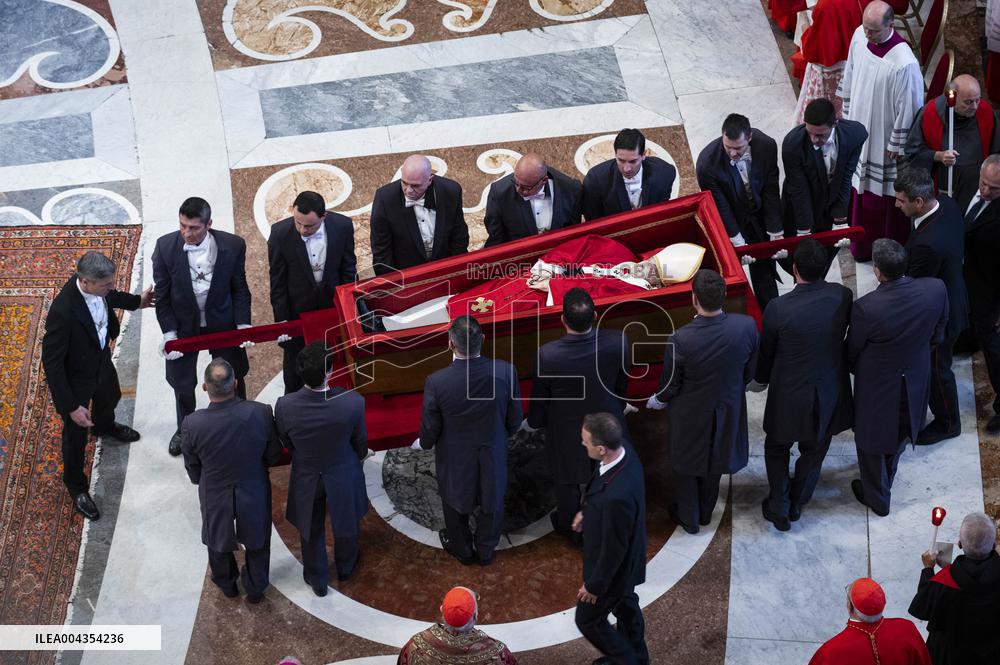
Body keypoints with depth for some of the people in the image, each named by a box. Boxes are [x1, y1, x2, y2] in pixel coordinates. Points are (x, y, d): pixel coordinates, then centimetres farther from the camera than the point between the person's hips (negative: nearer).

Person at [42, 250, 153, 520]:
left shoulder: (96, 286, -23)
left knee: (109, 398, 36)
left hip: (102, 360, 7)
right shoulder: (62, 311, -43)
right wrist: (71, 406, -29)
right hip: (75, 378, -7)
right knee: (76, 433, 16)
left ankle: (104, 426, 72)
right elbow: (52, 363, -33)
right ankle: (76, 487, 41)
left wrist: (136, 301, 16)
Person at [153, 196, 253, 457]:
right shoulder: (165, 247, -20)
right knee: (183, 384, 16)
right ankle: (185, 429, 44)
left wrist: (243, 324, -15)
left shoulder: (233, 246, -20)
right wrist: (169, 333, -15)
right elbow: (162, 295, -10)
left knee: (233, 381, 15)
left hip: (222, 323, 0)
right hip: (184, 325, 0)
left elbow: (239, 289, -7)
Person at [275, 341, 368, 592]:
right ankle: (345, 567, 56)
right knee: (346, 523, 30)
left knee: (311, 529, 27)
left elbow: (287, 442, -9)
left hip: (306, 478, 0)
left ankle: (317, 580, 49)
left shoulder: (285, 406, -32)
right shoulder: (353, 403, -35)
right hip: (343, 474, 0)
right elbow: (361, 442, -13)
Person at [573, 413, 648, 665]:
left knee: (588, 620, 19)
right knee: (625, 605, 32)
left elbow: (613, 548, -29)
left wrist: (595, 585, -15)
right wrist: (587, 510, 13)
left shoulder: (616, 497, -45)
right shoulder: (624, 450, -21)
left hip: (612, 566, -8)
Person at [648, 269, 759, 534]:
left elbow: (670, 386, -17)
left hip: (690, 416, -3)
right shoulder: (746, 326, -25)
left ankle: (689, 517, 44)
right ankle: (706, 512, 50)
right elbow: (749, 372, -7)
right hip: (727, 411, 3)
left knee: (686, 464, 25)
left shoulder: (681, 339, -34)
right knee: (714, 462, 29)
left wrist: (656, 401, 6)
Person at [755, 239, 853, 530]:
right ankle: (797, 504, 43)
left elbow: (765, 353, -10)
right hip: (829, 394, 3)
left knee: (777, 449, 24)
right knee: (813, 452, 25)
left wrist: (762, 378, 12)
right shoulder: (843, 296, -19)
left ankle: (779, 508, 31)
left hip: (789, 396, -3)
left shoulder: (779, 308, -27)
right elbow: (844, 337, -1)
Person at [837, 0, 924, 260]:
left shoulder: (903, 64, -33)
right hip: (860, 127, 6)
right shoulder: (859, 36, -12)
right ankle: (862, 243, 42)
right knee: (861, 188, 22)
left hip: (884, 138, -6)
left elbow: (907, 109, -21)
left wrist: (896, 146, -12)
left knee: (884, 193, 11)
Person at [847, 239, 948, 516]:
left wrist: (855, 369, 7)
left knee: (872, 442, 23)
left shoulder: (866, 307, -36)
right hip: (915, 383, 4)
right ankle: (885, 478, 60)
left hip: (877, 388, -4)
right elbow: (937, 336, -5)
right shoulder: (935, 289, -24)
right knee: (899, 433, 32)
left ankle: (877, 498, 45)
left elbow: (852, 351, -16)